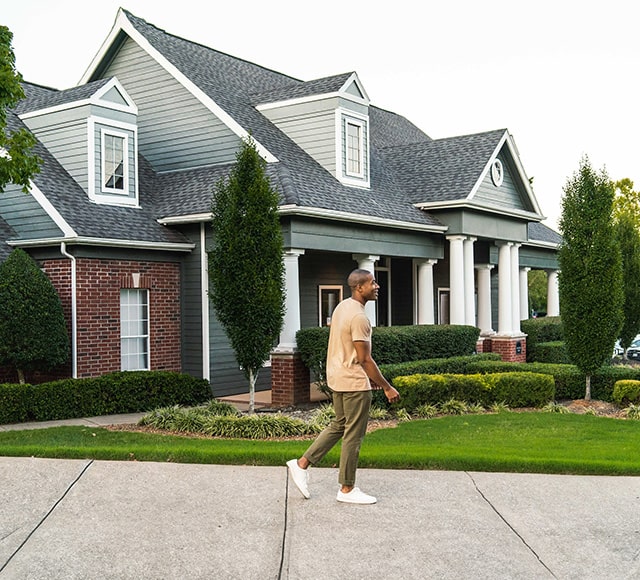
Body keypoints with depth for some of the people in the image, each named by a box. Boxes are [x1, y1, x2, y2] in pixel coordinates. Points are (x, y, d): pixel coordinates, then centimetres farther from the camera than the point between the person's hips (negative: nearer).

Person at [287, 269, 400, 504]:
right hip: (354, 383, -9)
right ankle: (347, 489, 12)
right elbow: (364, 359, -22)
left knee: (339, 425, 20)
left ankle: (302, 464, 20)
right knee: (353, 435, 2)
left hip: (336, 378, 9)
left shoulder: (342, 307, 9)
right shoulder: (359, 317, -21)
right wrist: (387, 388, -16)